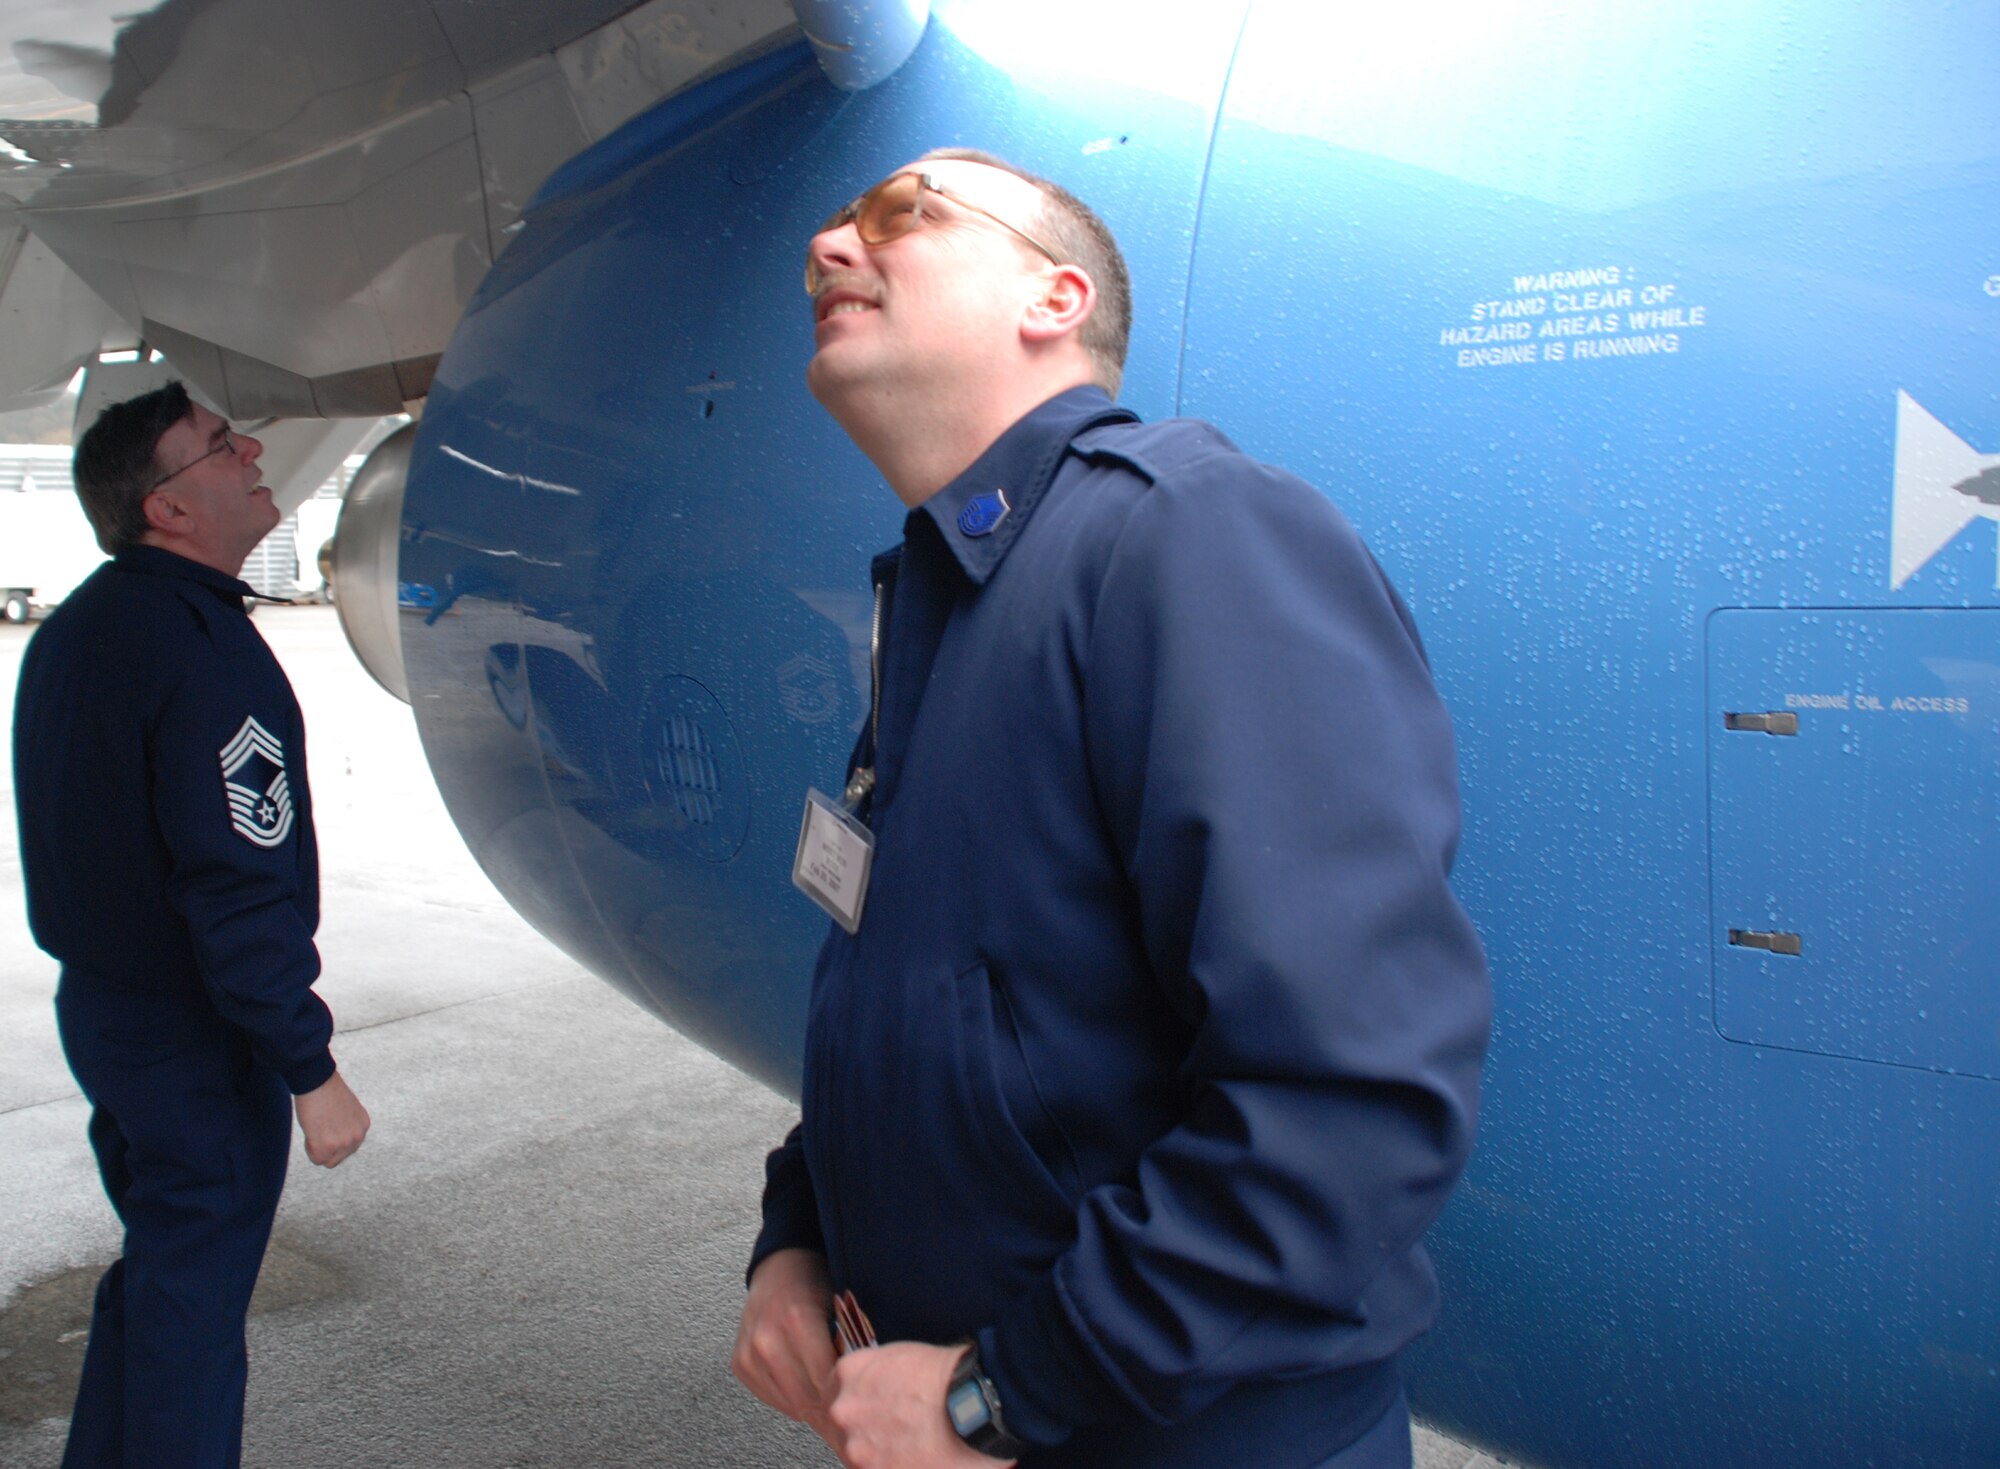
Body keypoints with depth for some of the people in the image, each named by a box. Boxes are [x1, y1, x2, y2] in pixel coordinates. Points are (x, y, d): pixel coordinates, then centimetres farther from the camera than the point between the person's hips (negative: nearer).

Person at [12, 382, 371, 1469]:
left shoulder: (74, 628, 8)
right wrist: (312, 1072, -20)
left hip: (97, 1006, 9)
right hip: (199, 1043, -9)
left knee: (156, 1270, 24)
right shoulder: (204, 650, -23)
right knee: (193, 1305, 5)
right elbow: (241, 892, -26)